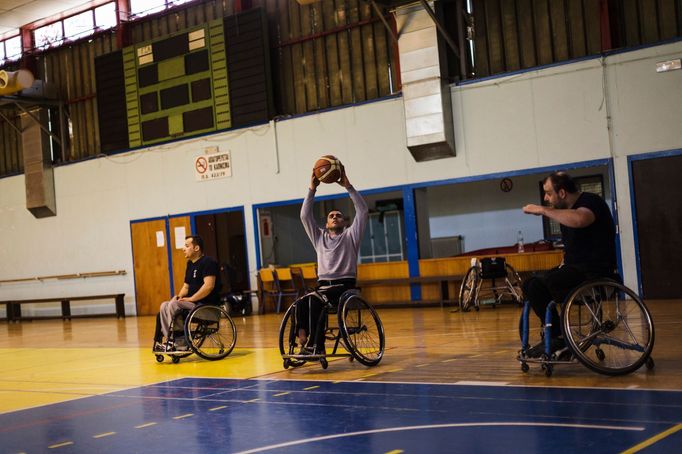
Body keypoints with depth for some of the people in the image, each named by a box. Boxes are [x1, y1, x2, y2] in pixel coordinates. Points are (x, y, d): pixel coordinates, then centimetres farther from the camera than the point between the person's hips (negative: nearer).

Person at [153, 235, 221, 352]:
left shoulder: (208, 262, -12)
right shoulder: (190, 264, 18)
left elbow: (209, 286, -24)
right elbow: (186, 286, 22)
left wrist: (191, 299, -21)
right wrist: (179, 296, 1)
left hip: (207, 305, -9)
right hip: (194, 303, 9)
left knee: (174, 305, -24)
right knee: (164, 306, -5)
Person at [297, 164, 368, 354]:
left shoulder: (350, 235, 12)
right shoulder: (319, 237, 22)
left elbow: (363, 211, -1)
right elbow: (305, 216, 13)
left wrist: (348, 186, -5)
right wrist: (312, 189, 3)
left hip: (345, 284, -4)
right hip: (323, 283, 4)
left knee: (316, 300, -32)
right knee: (301, 302, -27)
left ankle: (316, 344, -29)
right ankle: (303, 342, -30)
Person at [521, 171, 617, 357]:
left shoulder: (590, 201, -12)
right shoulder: (566, 210, 17)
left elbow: (579, 220, -38)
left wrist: (543, 210, -28)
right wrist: (564, 263, 10)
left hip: (593, 272, -10)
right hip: (575, 267, 10)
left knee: (537, 286, -22)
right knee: (529, 285, 0)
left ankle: (557, 338, -9)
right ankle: (554, 333, 2)